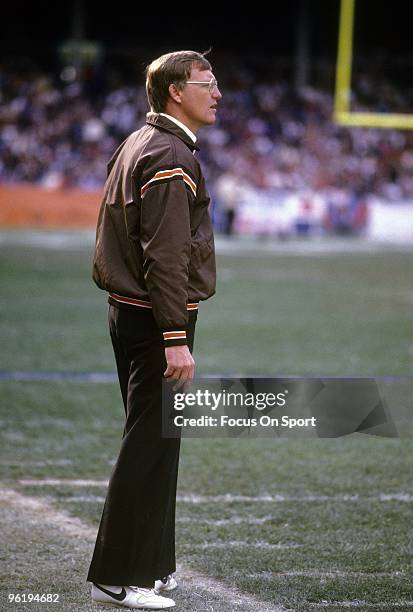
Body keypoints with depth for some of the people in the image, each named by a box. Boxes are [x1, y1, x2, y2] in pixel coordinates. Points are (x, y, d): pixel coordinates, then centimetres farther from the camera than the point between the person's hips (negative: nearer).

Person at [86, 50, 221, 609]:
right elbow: (166, 258, -22)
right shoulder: (171, 158, -16)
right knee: (151, 445, -6)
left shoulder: (139, 144, 15)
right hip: (157, 319, -11)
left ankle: (150, 565, 25)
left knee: (153, 441, 17)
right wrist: (176, 340, -23)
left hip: (130, 312, 11)